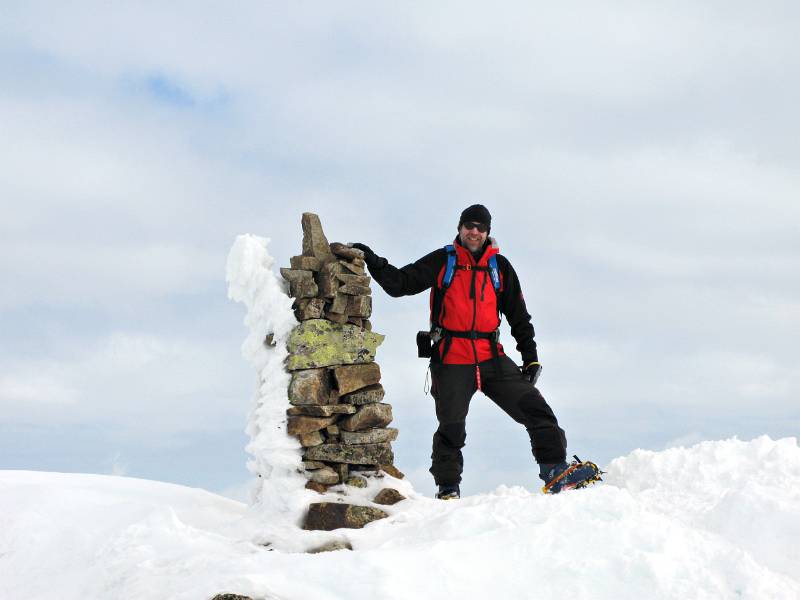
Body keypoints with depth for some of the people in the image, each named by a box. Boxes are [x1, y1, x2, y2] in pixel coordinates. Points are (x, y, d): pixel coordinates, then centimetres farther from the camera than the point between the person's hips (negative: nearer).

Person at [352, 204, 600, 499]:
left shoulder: (499, 266, 12)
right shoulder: (441, 261, 5)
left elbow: (518, 314, 16)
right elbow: (400, 284, 0)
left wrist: (530, 355, 11)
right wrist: (375, 263, -16)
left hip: (492, 358, 3)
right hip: (451, 361, -3)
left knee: (534, 407, -7)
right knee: (451, 429, -2)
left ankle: (555, 472, -3)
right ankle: (448, 490, 13)